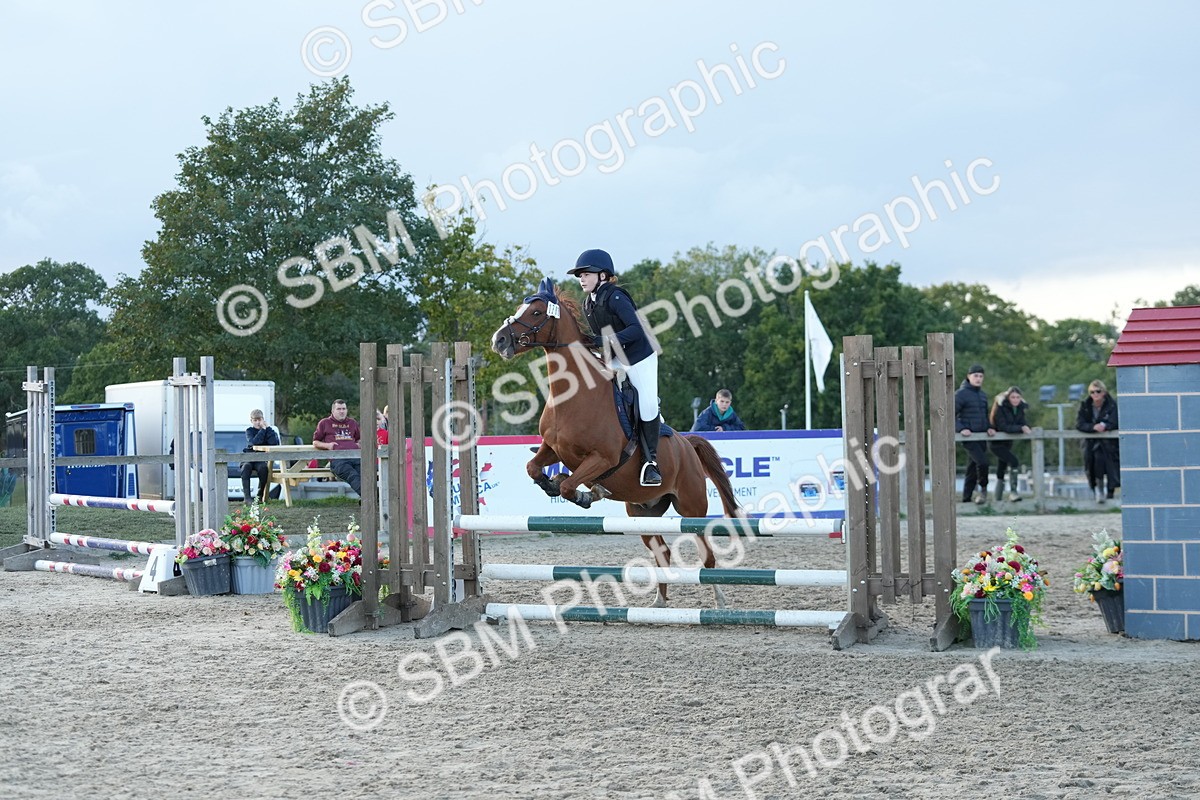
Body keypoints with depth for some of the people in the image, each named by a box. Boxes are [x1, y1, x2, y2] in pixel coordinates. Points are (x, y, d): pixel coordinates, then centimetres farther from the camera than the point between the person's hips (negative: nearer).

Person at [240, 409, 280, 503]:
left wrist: (267, 427, -12)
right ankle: (246, 496, -33)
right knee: (246, 467, -33)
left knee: (263, 467, -33)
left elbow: (274, 443, -15)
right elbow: (254, 442, -19)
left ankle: (260, 496, -19)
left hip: (262, 459, 0)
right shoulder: (249, 431, 3)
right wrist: (263, 429, -16)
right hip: (248, 457, 0)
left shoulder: (268, 430, 6)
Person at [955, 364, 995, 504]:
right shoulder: (961, 394, -7)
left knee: (972, 470, 8)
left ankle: (966, 500, 13)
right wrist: (961, 428, -20)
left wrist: (989, 427, 8)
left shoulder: (983, 395, 15)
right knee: (982, 462, -23)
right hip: (969, 436, -7)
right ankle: (983, 489, -3)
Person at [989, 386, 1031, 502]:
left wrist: (1028, 428, -28)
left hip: (1007, 442, 7)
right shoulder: (1000, 407, -19)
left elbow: (1022, 422, -4)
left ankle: (998, 499, 20)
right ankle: (1013, 492, -19)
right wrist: (1021, 428, -36)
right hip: (997, 443, -7)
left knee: (1001, 470, 13)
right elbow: (1002, 426, -27)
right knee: (1014, 463, -23)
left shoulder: (1020, 407, 0)